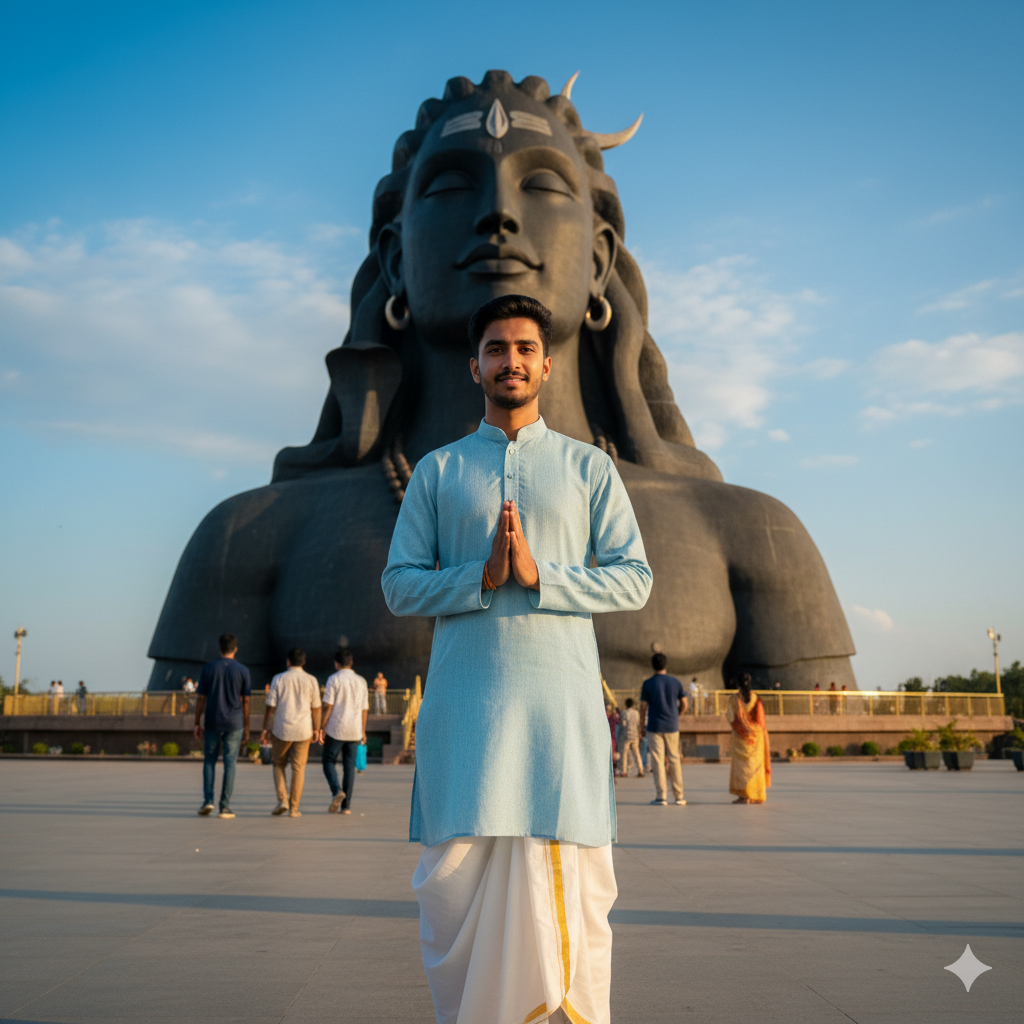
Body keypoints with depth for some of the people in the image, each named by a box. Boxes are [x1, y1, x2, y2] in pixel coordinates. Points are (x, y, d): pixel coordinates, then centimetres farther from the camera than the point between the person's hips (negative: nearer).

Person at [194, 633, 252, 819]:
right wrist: (246, 728, 5)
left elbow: (201, 698, -1)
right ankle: (225, 806, 2)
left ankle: (208, 800, 3)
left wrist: (197, 723, 7)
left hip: (212, 722, 1)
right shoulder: (243, 671, -2)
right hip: (234, 723, 0)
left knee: (209, 761, 14)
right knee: (230, 763, 3)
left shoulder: (208, 668, -2)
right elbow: (246, 701, -1)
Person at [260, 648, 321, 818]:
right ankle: (294, 808, 7)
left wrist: (265, 728, 4)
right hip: (303, 730, 1)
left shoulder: (278, 679, -3)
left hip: (281, 729, -1)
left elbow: (270, 707, -3)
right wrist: (316, 729, 13)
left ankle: (282, 799, 2)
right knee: (298, 768, 6)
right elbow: (316, 708, 3)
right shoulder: (311, 680, 0)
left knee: (278, 764, 17)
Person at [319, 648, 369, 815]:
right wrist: (363, 731, 17)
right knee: (349, 766, 7)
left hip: (335, 729, -4)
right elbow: (364, 709, 9)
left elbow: (327, 706, -11)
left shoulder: (334, 679, -6)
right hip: (354, 731, 4)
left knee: (329, 762, 10)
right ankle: (346, 805, 6)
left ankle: (337, 790, -14)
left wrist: (321, 727, -4)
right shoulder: (361, 681, 7)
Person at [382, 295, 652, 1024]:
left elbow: (634, 579, 4)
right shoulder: (437, 471, 13)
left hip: (562, 697, 0)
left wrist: (540, 575, -10)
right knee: (459, 875, 2)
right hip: (464, 699, 1)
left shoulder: (590, 467, 12)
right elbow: (399, 585, 7)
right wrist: (481, 576, -9)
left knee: (570, 879, 0)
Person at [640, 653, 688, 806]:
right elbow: (684, 704, 6)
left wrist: (642, 724, 8)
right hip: (672, 726, 2)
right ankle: (679, 797, 12)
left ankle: (661, 796, -1)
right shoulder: (675, 682, 2)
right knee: (674, 760, 9)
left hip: (654, 726, -2)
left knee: (658, 760, 0)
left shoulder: (648, 684, -5)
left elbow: (643, 706, -5)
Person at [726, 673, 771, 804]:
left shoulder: (734, 699, -10)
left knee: (742, 765, 3)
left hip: (741, 736, -3)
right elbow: (761, 719, 2)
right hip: (756, 736, 3)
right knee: (756, 765, 9)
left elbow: (731, 718, -6)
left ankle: (744, 795, -1)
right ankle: (757, 795, 11)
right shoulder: (756, 698, -1)